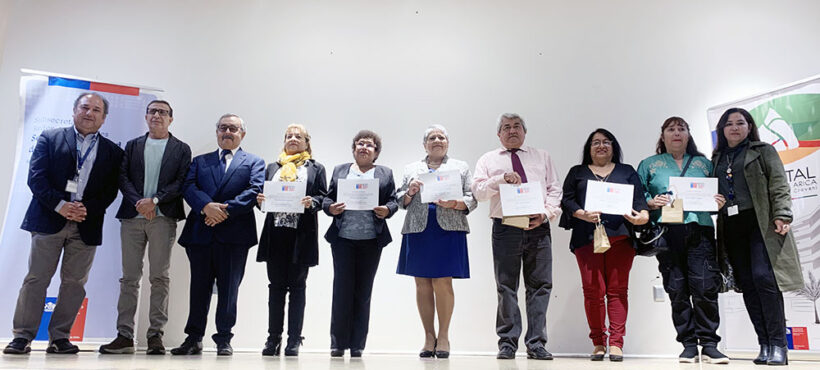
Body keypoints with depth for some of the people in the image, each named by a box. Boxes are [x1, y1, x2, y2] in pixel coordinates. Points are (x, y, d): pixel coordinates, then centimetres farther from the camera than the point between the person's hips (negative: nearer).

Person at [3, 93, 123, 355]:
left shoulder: (112, 152, 12)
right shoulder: (50, 138, 10)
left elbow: (111, 190, 5)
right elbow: (36, 177, -1)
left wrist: (88, 209, -12)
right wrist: (59, 205, -14)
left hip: (86, 225, 1)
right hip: (49, 220, -1)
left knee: (74, 283, 3)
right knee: (36, 278, -1)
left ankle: (59, 337, 11)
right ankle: (22, 336, 7)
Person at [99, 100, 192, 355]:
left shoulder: (181, 149, 10)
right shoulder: (132, 146, 17)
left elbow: (182, 182, -1)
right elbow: (123, 177, 7)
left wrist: (154, 200, -12)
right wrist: (138, 202, -9)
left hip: (163, 218, -2)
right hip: (132, 216, 2)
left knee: (160, 278, -2)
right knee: (129, 277, 2)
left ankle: (156, 335, 3)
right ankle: (124, 336, 6)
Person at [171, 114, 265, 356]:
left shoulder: (254, 163, 12)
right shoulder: (200, 161, 20)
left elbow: (254, 191, -4)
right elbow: (188, 186, 4)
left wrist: (225, 210, -16)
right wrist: (207, 205, -17)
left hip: (234, 235, -2)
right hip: (200, 233, 3)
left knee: (229, 289, 1)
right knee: (199, 288, 6)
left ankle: (224, 340, 10)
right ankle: (194, 339, 15)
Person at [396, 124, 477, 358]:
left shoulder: (461, 167, 14)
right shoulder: (411, 169, 18)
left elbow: (472, 199, 7)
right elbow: (401, 201, 14)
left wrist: (454, 203, -12)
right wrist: (410, 192, -6)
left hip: (448, 230, -2)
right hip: (418, 230, 2)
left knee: (443, 283, -7)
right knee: (422, 285, 2)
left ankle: (443, 336, 7)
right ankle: (429, 337, 12)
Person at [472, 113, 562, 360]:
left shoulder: (542, 157, 20)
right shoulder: (488, 160, 15)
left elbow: (555, 189, 11)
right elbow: (478, 191, 2)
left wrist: (546, 214, -6)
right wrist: (502, 178, -13)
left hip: (538, 228, 2)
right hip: (505, 228, -1)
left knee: (540, 285, -1)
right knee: (506, 287, 1)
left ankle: (536, 343, 6)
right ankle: (507, 343, 8)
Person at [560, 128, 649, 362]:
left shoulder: (627, 171, 21)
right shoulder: (577, 172, 19)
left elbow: (639, 198, 10)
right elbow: (567, 200, 8)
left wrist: (643, 214, -12)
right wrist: (582, 214, -10)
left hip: (619, 237, 1)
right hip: (587, 237, 0)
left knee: (618, 290, -3)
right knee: (592, 290, -5)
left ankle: (616, 343, 1)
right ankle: (598, 343, 4)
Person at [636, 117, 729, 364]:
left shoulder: (704, 164, 21)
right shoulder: (649, 165, 15)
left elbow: (718, 193, 19)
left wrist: (719, 203, -2)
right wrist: (651, 203, -11)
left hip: (700, 230, 1)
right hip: (667, 232, -1)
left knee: (705, 287, -9)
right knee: (677, 290, -1)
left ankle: (709, 345, 1)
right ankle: (689, 345, 7)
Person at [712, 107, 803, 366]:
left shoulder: (763, 151, 10)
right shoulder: (717, 159, 20)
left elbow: (779, 185, 0)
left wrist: (782, 215, -14)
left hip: (761, 222, -4)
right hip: (731, 227, 4)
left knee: (763, 276, -17)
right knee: (747, 284, 1)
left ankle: (778, 345, -9)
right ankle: (765, 345, 6)